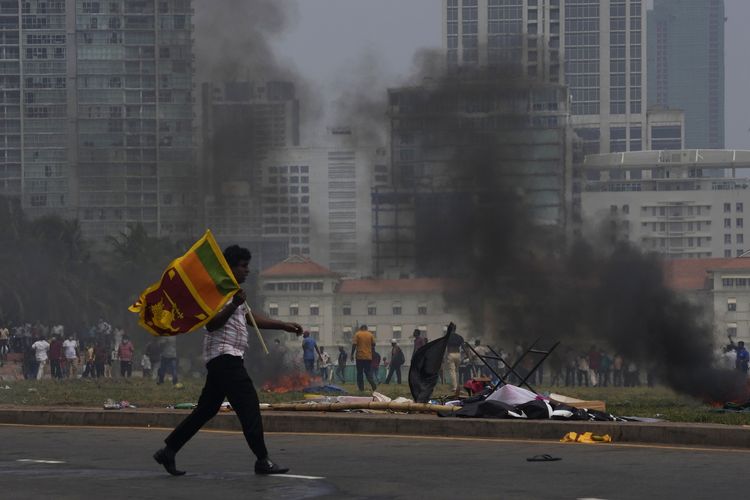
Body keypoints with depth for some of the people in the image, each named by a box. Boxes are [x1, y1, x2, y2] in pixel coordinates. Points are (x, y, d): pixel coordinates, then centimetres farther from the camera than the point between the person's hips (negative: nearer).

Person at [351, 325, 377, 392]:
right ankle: (373, 384, -15)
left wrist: (352, 354, -3)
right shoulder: (370, 335, 5)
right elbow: (373, 345, 6)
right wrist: (373, 354, 17)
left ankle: (361, 387, 3)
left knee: (360, 373, 6)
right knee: (368, 372, 7)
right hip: (368, 357, 2)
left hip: (359, 357, -2)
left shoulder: (357, 334, -2)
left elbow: (354, 345, -9)